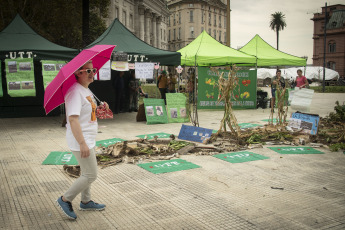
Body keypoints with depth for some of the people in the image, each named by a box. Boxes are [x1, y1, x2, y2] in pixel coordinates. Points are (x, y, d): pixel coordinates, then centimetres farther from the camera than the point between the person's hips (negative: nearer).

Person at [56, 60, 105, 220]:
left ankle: (86, 202, 35)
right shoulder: (75, 91, -20)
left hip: (88, 140, 10)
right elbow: (72, 119, -28)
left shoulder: (86, 90, 13)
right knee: (91, 175, -4)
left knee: (87, 173, 20)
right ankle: (65, 200, 11)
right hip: (81, 141, -10)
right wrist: (82, 143, -30)